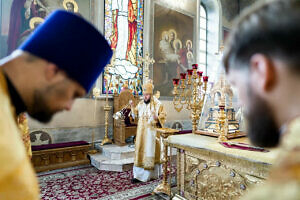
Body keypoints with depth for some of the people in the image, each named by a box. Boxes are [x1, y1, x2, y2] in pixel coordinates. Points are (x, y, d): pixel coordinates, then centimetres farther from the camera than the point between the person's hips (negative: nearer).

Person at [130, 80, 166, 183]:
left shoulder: (158, 104, -7)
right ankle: (139, 175, 16)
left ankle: (150, 174, 16)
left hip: (152, 132, -5)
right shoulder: (140, 104, 8)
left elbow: (163, 118, -7)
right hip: (141, 132, 5)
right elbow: (135, 115, 15)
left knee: (150, 151, 1)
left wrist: (156, 117, -27)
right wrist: (132, 107, -1)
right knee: (140, 151, 6)